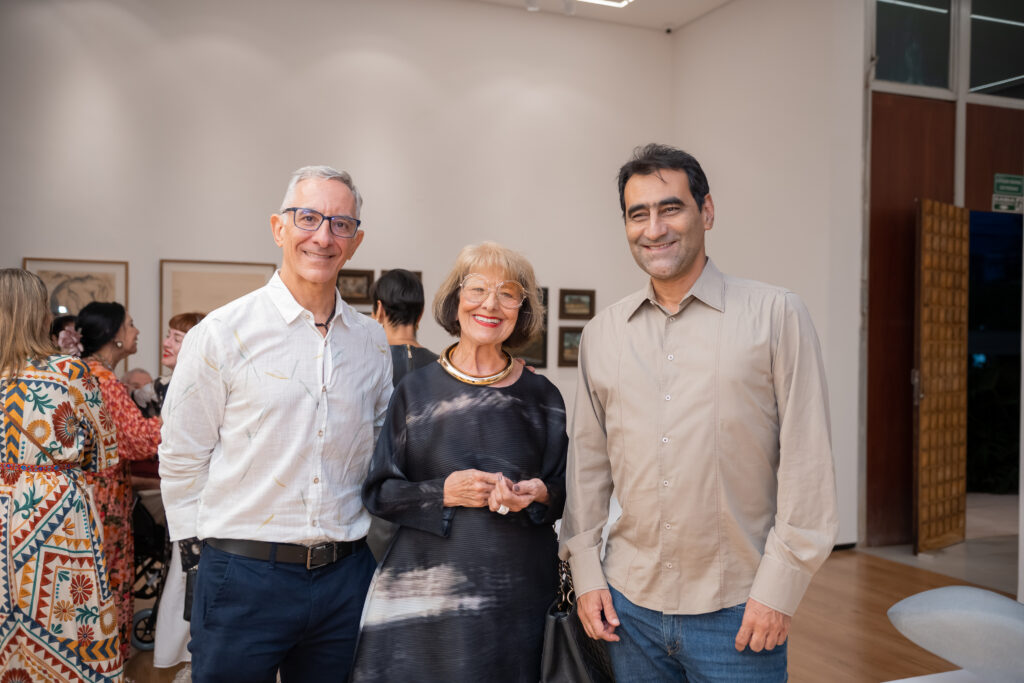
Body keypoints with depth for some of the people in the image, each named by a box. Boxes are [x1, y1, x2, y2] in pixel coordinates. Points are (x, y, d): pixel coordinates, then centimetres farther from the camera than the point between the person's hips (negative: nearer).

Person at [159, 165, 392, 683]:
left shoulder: (373, 342, 5)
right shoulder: (223, 333, -6)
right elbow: (181, 460, -2)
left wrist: (356, 538, 11)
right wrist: (218, 540, 0)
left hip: (346, 577, 4)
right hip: (244, 580, -3)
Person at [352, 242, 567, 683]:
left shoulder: (541, 397, 3)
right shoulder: (416, 390, 1)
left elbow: (566, 493, 9)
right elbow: (378, 491, 2)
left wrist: (538, 494, -13)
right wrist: (444, 492, -14)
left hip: (518, 596, 1)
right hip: (424, 592, 0)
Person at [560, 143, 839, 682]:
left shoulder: (776, 314, -5)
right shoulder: (601, 333, 5)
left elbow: (806, 461, -7)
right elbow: (587, 461, 10)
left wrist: (778, 587, -9)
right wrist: (586, 572, 6)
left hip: (737, 612, -3)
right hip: (628, 604, 4)